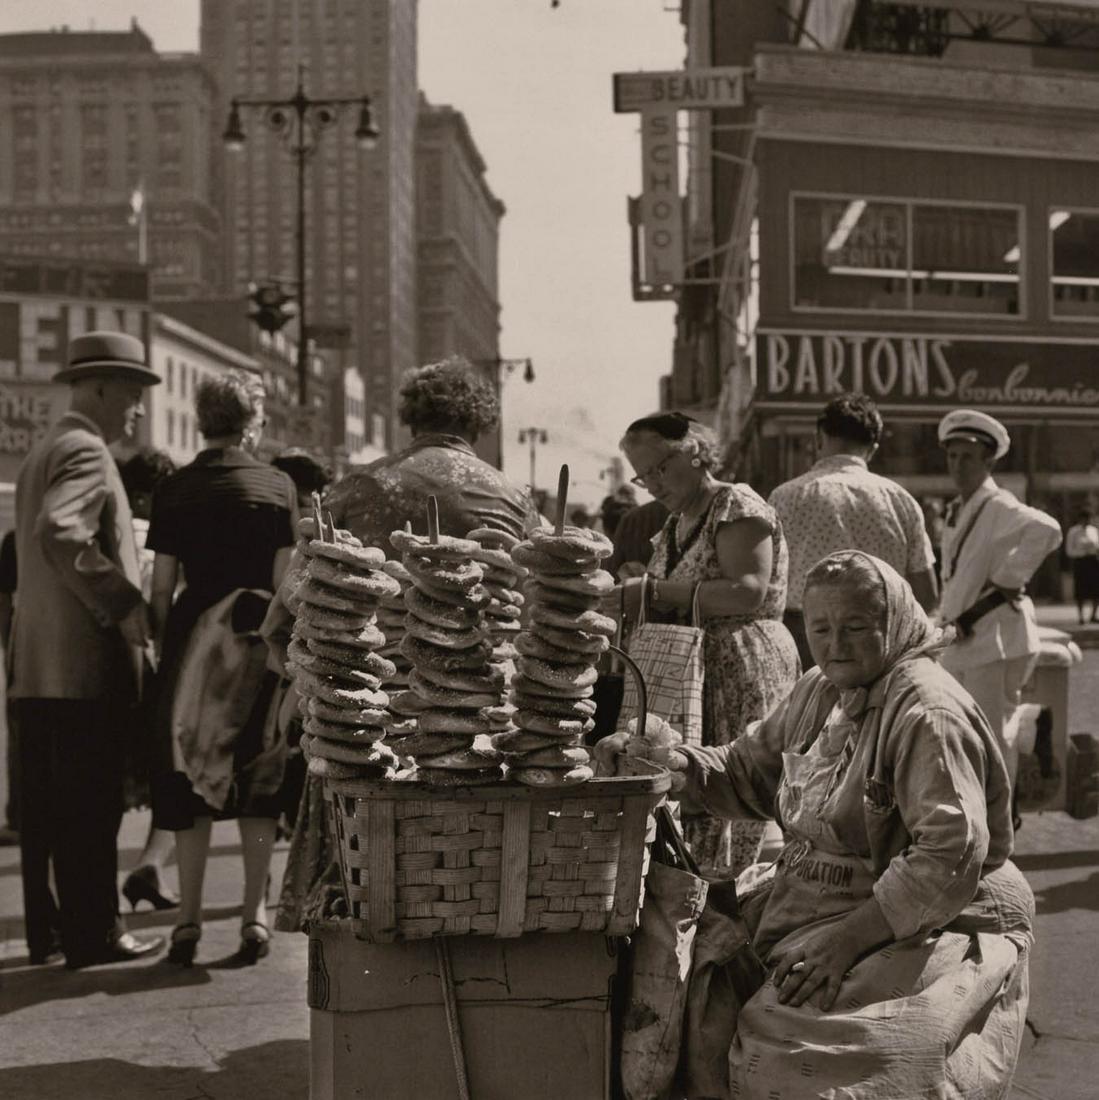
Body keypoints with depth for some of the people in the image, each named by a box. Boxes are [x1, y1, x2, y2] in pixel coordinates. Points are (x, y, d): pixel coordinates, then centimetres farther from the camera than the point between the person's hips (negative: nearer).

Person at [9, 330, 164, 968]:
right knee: (92, 808, -3)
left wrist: (119, 598, 20)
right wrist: (124, 603, -22)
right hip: (87, 663, -10)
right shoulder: (86, 451, -11)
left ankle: (47, 931, 18)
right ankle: (93, 935, 2)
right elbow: (61, 533, -27)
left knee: (48, 808, 12)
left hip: (38, 668, 10)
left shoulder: (44, 451, 20)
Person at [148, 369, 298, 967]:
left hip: (192, 642, 1)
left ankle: (188, 920, 9)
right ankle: (254, 913, 8)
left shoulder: (173, 490, 0)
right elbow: (284, 580, -6)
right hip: (260, 644, -1)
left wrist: (163, 646, 8)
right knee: (258, 781, 10)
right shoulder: (277, 486, -3)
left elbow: (162, 586, -2)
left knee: (190, 782, 8)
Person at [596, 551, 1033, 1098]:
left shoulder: (928, 710, -15)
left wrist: (851, 936, -26)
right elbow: (748, 771, 22)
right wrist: (678, 762, 1)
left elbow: (953, 854, -23)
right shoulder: (820, 691, 12)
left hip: (920, 925, -8)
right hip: (810, 901, 8)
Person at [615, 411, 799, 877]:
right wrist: (631, 603, 6)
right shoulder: (672, 528, 20)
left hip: (743, 669, -8)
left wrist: (655, 590, -18)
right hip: (689, 676, 8)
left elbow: (748, 592, -19)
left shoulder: (737, 507, -5)